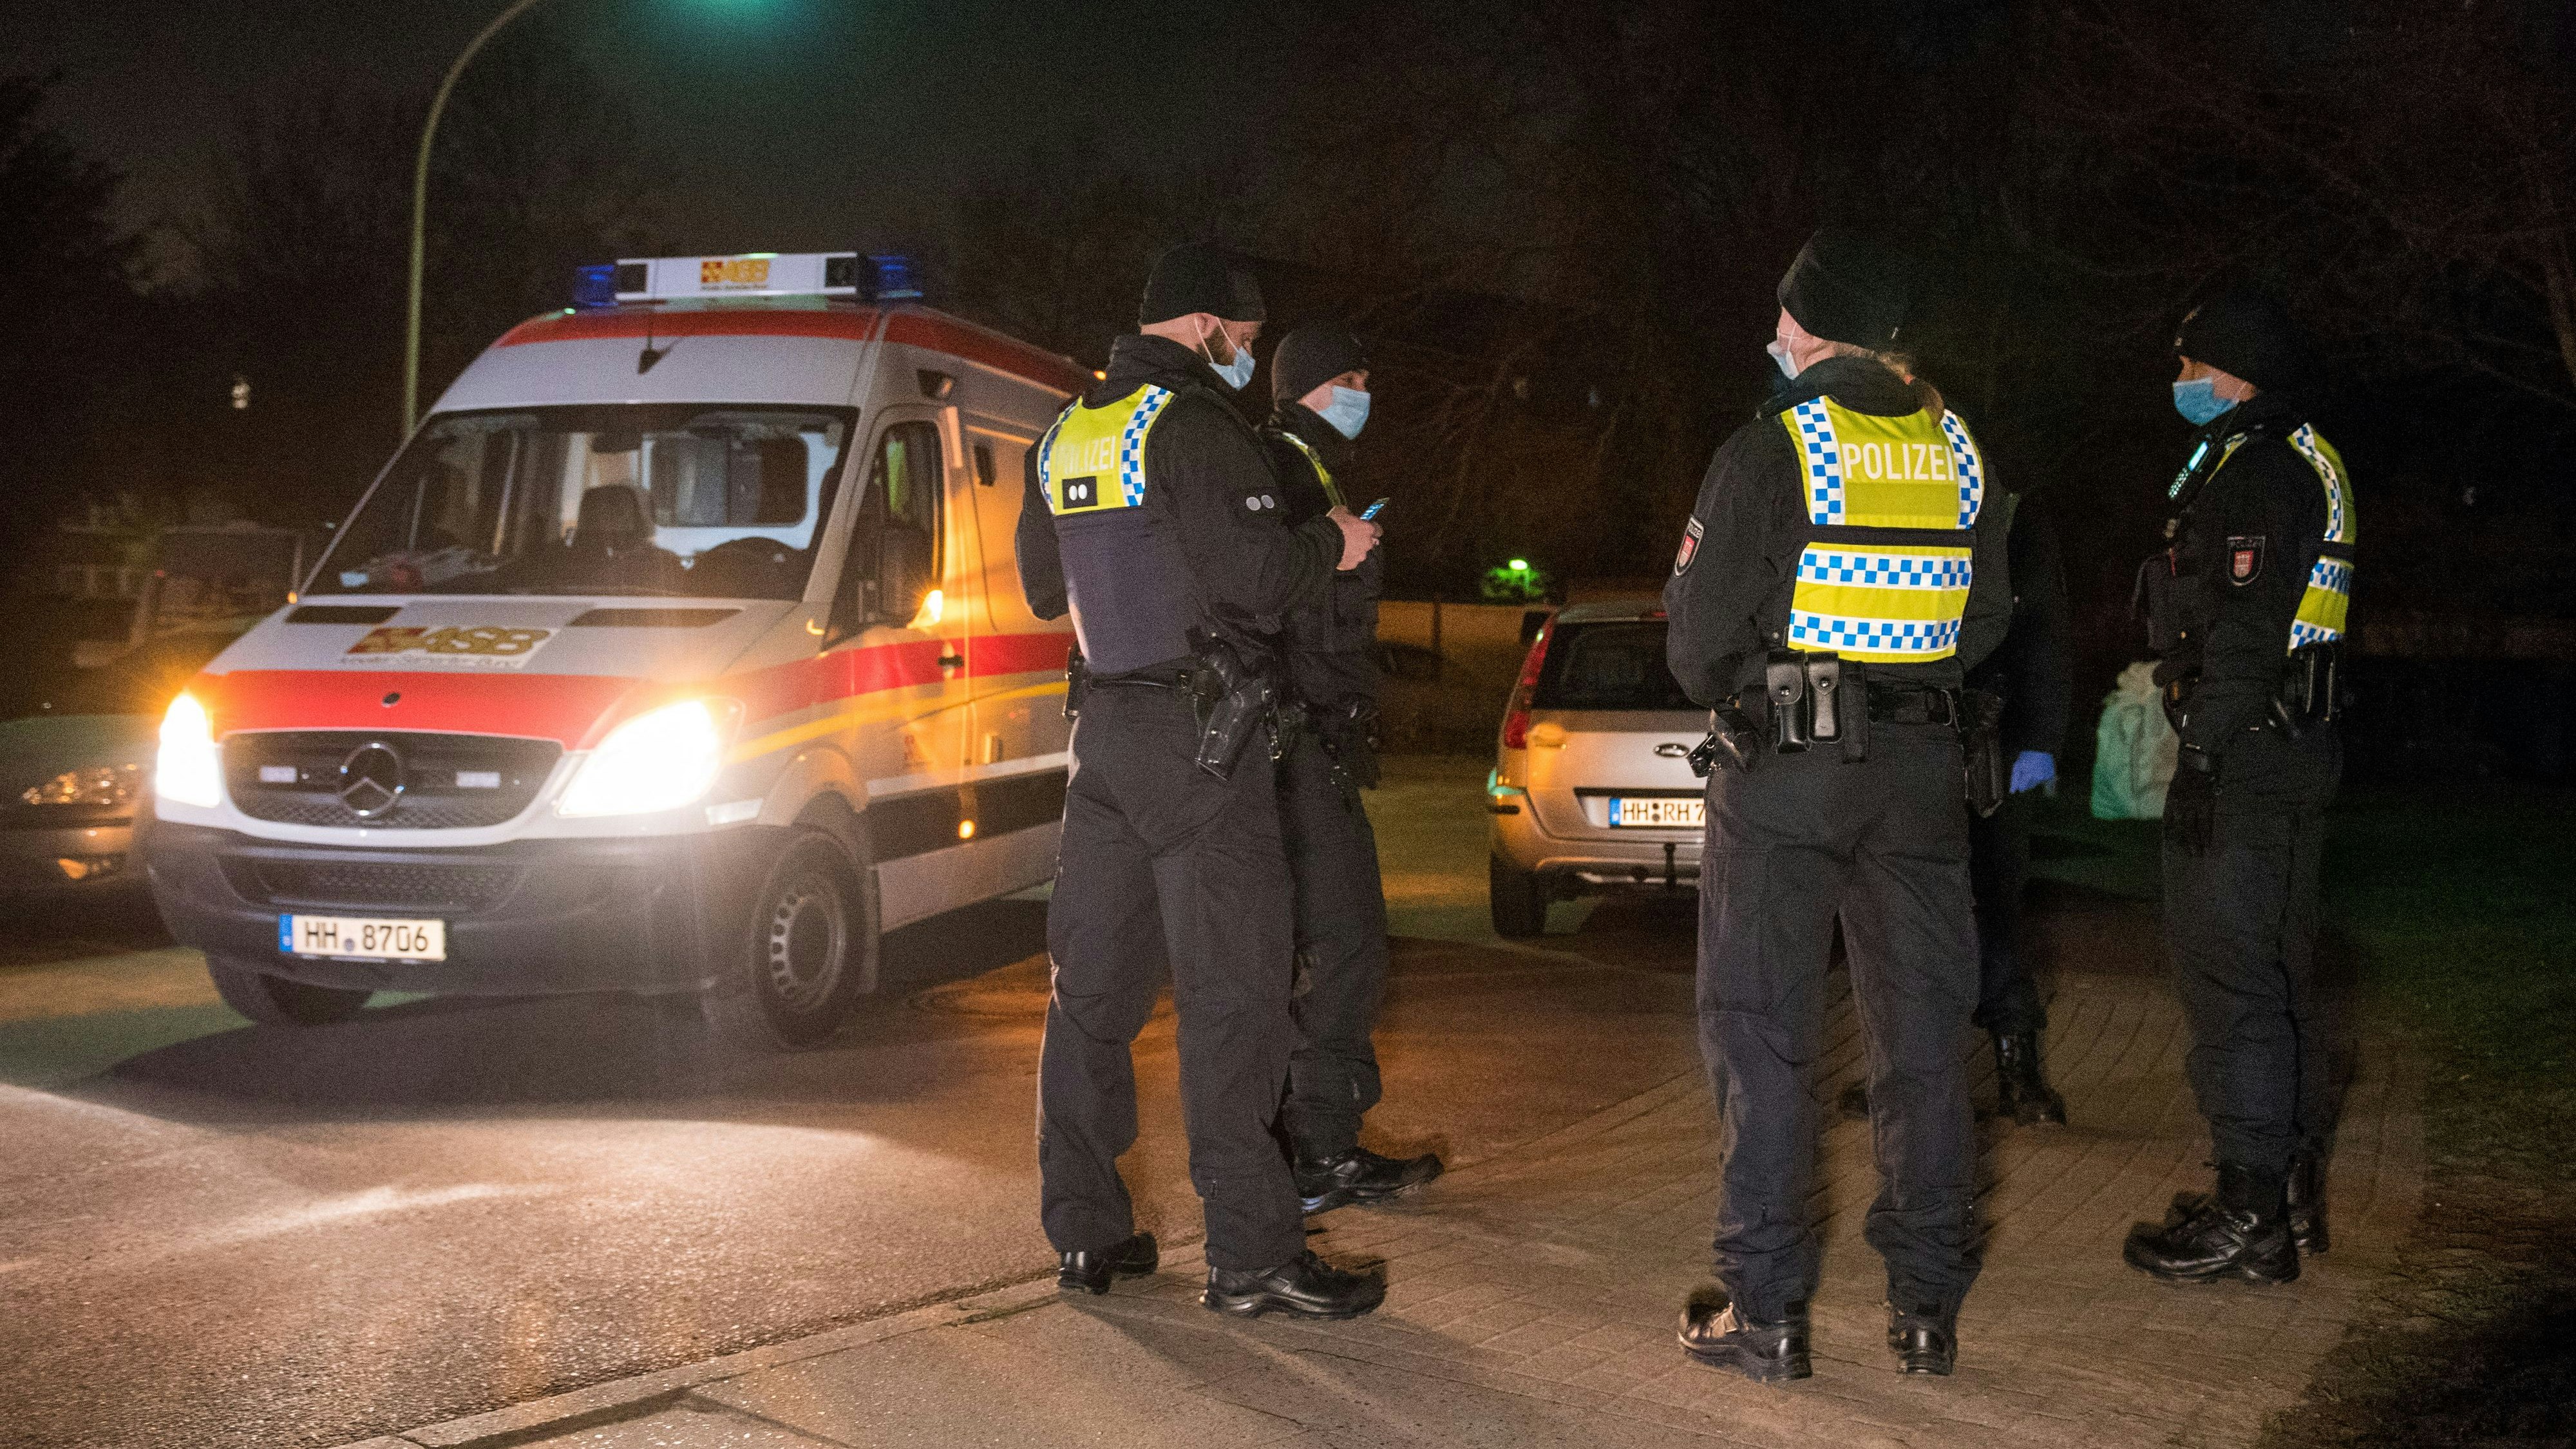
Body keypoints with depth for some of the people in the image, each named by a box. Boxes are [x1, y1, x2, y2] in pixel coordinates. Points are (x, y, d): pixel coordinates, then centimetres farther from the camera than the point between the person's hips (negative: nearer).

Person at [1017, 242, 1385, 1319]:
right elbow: (1253, 577, -19)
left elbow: (1044, 589, 23)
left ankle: (1083, 1230, 19)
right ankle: (1250, 1254, -4)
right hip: (1195, 740, -8)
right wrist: (1331, 545, -1)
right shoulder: (1194, 424, -12)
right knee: (1231, 994, -6)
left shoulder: (1064, 436, 14)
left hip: (1103, 727, 9)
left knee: (1094, 985, 13)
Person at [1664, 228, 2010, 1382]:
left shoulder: (1768, 451, -10)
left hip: (1781, 768, -5)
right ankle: (1928, 1305, 14)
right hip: (1920, 768, 5)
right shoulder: (1958, 451, 7)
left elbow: (1702, 632, -9)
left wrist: (1725, 693, 11)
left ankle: (1765, 1309, 4)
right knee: (1921, 1033, 10)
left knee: (1761, 1032, 2)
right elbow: (1985, 617, 15)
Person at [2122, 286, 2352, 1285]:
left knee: (2226, 972, -8)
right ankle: (2290, 1191, 24)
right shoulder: (2298, 464, 19)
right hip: (2296, 749, 11)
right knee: (2276, 970, 16)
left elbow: (2243, 631, -22)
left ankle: (2249, 1216, -6)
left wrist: (2203, 761, -22)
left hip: (2247, 755, -11)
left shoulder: (2256, 470, -14)